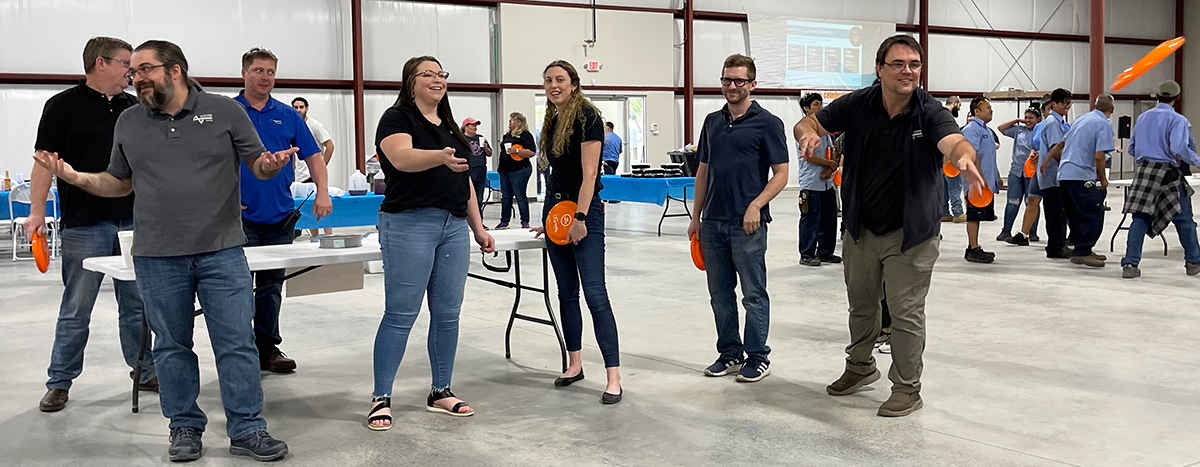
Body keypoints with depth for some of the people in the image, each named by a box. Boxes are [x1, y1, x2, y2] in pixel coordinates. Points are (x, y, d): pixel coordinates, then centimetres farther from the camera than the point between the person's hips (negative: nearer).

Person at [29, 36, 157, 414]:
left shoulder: (134, 107, 12)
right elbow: (45, 160, -6)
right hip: (84, 225, -4)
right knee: (76, 309, 2)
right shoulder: (64, 105, -3)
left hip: (133, 221, 5)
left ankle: (145, 372, 21)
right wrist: (37, 211, -13)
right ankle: (59, 383, 14)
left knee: (136, 305, 11)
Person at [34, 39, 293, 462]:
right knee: (172, 347, 10)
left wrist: (269, 166, -19)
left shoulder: (224, 111, 1)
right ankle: (185, 428, 24)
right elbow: (120, 183, 18)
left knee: (237, 344, -1)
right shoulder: (129, 123, 11)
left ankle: (247, 431, 8)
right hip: (157, 257, 3)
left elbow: (257, 164, 4)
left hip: (221, 253, -3)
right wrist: (77, 178, 1)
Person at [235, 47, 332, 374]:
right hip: (240, 217, -3)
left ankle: (268, 348, 19)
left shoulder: (288, 115, 9)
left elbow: (314, 156, 9)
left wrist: (322, 193, -3)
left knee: (272, 286, 10)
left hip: (279, 216, 4)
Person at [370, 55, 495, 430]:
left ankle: (440, 392, 21)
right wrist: (440, 157, -44)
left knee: (448, 314, 9)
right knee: (401, 315, -4)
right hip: (410, 226, -7)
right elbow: (402, 158, -25)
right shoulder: (397, 118, -4)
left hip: (454, 227, 7)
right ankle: (381, 398, 6)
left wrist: (478, 228, 16)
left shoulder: (450, 127, 18)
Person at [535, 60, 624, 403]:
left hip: (584, 210, -8)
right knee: (566, 292, 12)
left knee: (595, 294, -11)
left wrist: (580, 218, -22)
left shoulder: (587, 117, -11)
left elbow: (589, 172, -17)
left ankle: (613, 378, -10)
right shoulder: (552, 121, 13)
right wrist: (549, 218, 15)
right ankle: (575, 364, 23)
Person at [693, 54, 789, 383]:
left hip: (747, 223, -6)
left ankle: (758, 357, 12)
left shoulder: (767, 123, -4)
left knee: (753, 294, 2)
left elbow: (781, 173, -6)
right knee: (720, 294, 11)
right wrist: (696, 217, 14)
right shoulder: (712, 122, 13)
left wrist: (756, 205, -18)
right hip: (713, 222, 6)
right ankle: (730, 354, 23)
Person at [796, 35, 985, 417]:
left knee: (906, 312, 2)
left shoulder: (929, 112, -16)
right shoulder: (857, 105, -8)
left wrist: (965, 159, -59)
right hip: (861, 228, 4)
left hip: (911, 233, -3)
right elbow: (809, 123, -3)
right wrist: (809, 134, -28)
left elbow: (954, 142, -34)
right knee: (861, 303, 21)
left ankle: (907, 387, 21)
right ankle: (861, 365, 45)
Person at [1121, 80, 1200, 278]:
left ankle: (1130, 264, -8)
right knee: (1184, 220, 11)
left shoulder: (1143, 117, 13)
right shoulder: (1177, 120, -5)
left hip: (1142, 170, 4)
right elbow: (1179, 149, -18)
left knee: (1140, 218, 1)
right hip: (1167, 172, -4)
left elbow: (1132, 148, 17)